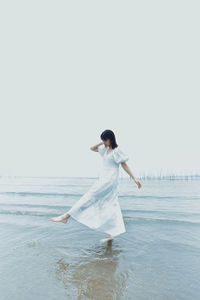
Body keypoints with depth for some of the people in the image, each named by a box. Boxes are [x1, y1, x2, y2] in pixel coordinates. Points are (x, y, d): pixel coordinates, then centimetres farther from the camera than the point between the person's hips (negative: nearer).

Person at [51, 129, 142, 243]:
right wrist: (101, 144, 7)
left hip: (109, 181, -8)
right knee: (109, 207, 7)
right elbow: (92, 148, 23)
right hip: (103, 180, 8)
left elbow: (125, 165, -5)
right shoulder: (105, 149, 14)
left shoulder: (117, 150, -8)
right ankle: (111, 235, 13)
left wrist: (134, 178, -6)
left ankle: (66, 216, -3)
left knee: (89, 197, -8)